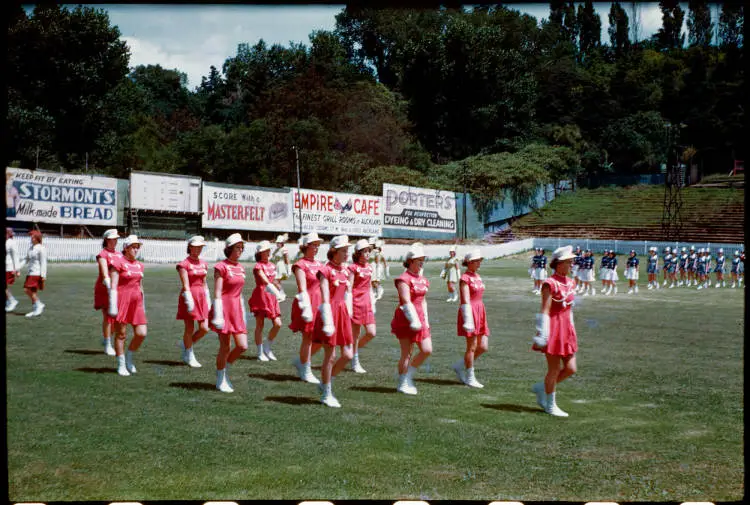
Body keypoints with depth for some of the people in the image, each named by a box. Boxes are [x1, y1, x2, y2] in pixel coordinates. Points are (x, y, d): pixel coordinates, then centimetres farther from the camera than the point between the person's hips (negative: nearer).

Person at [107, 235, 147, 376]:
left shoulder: (139, 265, 13)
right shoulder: (118, 263, -7)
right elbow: (113, 285, -11)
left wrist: (143, 306, 20)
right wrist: (113, 306, -15)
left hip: (136, 302, 6)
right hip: (122, 300, -6)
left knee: (141, 333, -2)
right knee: (121, 334, 3)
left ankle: (129, 357, 21)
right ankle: (121, 365, 14)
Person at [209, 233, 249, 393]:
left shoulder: (241, 268, 12)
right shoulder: (221, 267, -10)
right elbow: (217, 293, -14)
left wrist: (243, 313, 17)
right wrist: (218, 315, -18)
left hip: (236, 309, 7)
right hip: (224, 308, -7)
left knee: (242, 346, 0)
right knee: (225, 347, -1)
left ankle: (225, 370, 23)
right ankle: (221, 380, 16)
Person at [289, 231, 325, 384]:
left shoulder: (319, 264, 13)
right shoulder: (300, 265, -9)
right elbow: (302, 288, -17)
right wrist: (306, 308, -23)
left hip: (319, 303, 7)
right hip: (308, 303, -7)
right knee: (308, 338, 0)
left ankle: (300, 361, 24)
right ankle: (306, 371, 13)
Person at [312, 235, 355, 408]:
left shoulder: (345, 270, 10)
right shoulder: (326, 270, -12)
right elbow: (325, 299, -16)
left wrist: (348, 315, 13)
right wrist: (328, 322, -19)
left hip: (343, 313, 7)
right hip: (330, 312, -7)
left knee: (347, 355, 5)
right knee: (330, 357, 0)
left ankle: (326, 383, 25)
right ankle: (326, 394, 14)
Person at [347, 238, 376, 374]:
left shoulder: (369, 267, 11)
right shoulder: (354, 267, -9)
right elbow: (349, 288, -10)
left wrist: (372, 304, 16)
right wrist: (349, 307, -14)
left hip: (367, 303, 6)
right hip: (356, 301, -6)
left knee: (371, 333, 0)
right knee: (356, 334, 0)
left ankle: (355, 350, 23)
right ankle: (355, 362, 11)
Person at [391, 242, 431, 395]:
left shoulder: (422, 280, 12)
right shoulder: (404, 279, -12)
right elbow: (406, 301, -20)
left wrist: (425, 320, 16)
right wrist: (414, 320, -24)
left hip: (419, 318, 8)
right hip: (405, 319, -7)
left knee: (427, 350, 1)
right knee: (406, 354, -1)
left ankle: (408, 376, 17)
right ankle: (403, 384, 12)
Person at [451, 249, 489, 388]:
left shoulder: (477, 276, 14)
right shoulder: (465, 278, -11)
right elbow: (465, 301, -17)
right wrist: (468, 320, -22)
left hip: (480, 312, 8)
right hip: (470, 312, -8)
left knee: (483, 347, 5)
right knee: (472, 347, -1)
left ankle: (460, 366, 21)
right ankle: (470, 378, 10)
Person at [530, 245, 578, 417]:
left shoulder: (570, 283, 11)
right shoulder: (550, 284, -13)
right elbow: (544, 311, -17)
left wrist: (571, 332, 19)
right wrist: (541, 336, -19)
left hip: (567, 330, 8)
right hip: (554, 330, -8)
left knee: (570, 369, 6)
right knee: (554, 370, 1)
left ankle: (541, 387, 25)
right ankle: (550, 405, 15)